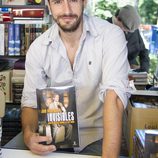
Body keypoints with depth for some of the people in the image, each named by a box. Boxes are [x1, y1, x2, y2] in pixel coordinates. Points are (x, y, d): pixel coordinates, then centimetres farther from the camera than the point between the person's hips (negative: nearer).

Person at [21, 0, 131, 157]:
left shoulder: (111, 35, -16)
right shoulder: (37, 48, -5)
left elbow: (114, 96, -27)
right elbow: (31, 103, -3)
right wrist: (28, 134, -25)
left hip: (98, 135, -2)